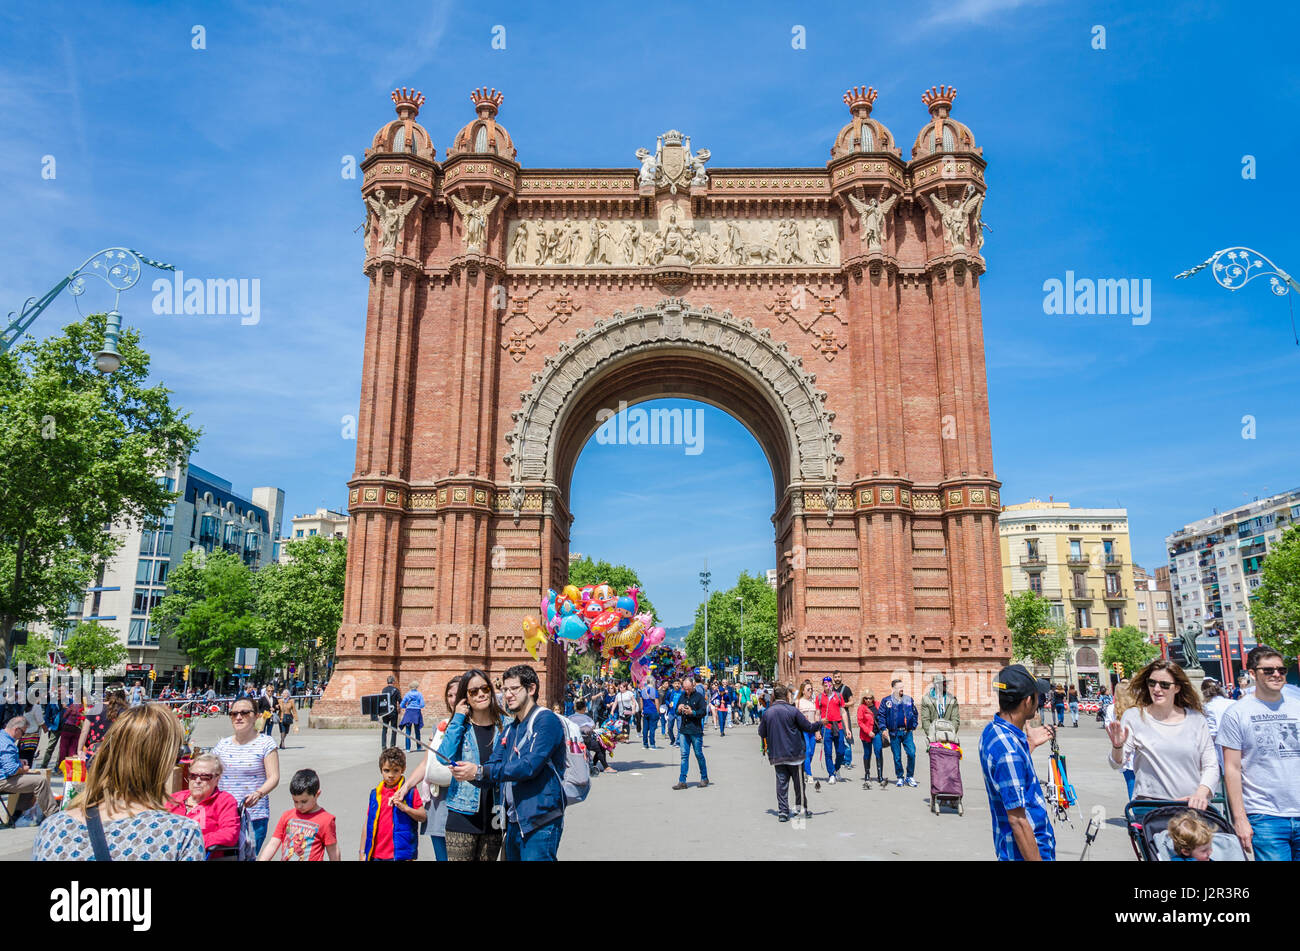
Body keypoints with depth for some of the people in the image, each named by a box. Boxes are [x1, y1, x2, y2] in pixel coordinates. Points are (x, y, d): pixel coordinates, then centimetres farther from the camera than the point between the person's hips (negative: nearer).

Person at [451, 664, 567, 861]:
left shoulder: (547, 721, -11)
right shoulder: (510, 730, 17)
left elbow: (530, 766, -22)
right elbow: (494, 767, 10)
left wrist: (479, 772, -22)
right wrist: (467, 773, -12)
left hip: (540, 823, -8)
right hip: (514, 822, 8)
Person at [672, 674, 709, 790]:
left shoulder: (699, 696, -5)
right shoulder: (683, 696, 12)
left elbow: (704, 712, -10)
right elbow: (677, 712, 20)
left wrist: (692, 712, -22)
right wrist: (679, 710, -3)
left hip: (696, 730, -5)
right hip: (684, 730, 5)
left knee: (699, 754, 4)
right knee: (684, 755, 2)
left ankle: (704, 778, 20)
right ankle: (682, 781, 3)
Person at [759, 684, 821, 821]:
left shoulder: (768, 712, 2)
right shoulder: (793, 710, -9)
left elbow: (762, 733, 7)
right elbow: (808, 727, -6)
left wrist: (760, 724, 29)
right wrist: (821, 723, 12)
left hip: (776, 755, 3)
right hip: (794, 753, -3)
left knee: (781, 783, 7)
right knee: (799, 783, 11)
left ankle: (783, 812, 5)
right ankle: (801, 809, 20)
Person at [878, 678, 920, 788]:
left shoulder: (909, 700, 8)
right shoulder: (886, 701, 2)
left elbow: (914, 713, 17)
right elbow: (881, 715, 4)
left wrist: (913, 726, 7)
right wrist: (883, 728, -4)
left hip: (907, 732, 1)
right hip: (894, 733, -1)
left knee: (912, 753, -8)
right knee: (897, 757, 4)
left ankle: (909, 777, 8)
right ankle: (900, 778, 17)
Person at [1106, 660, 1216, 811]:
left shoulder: (1196, 719, 10)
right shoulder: (1134, 717, 4)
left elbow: (1211, 766, 12)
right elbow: (1116, 764, 0)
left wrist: (1201, 793, -6)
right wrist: (1117, 747, -22)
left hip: (1194, 805, 2)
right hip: (1150, 803, -2)